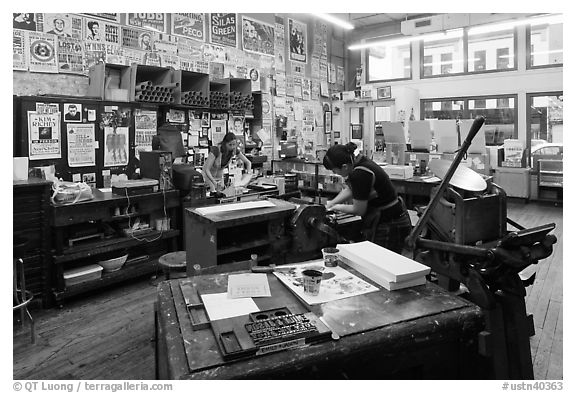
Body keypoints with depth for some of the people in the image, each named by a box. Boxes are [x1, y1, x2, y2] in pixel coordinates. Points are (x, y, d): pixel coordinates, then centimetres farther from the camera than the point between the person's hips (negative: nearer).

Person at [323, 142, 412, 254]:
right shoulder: (357, 161, 1)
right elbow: (350, 189, 17)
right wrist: (330, 204, 10)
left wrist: (338, 207, 1)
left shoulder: (360, 174, -26)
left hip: (389, 227, -10)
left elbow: (359, 210, -16)